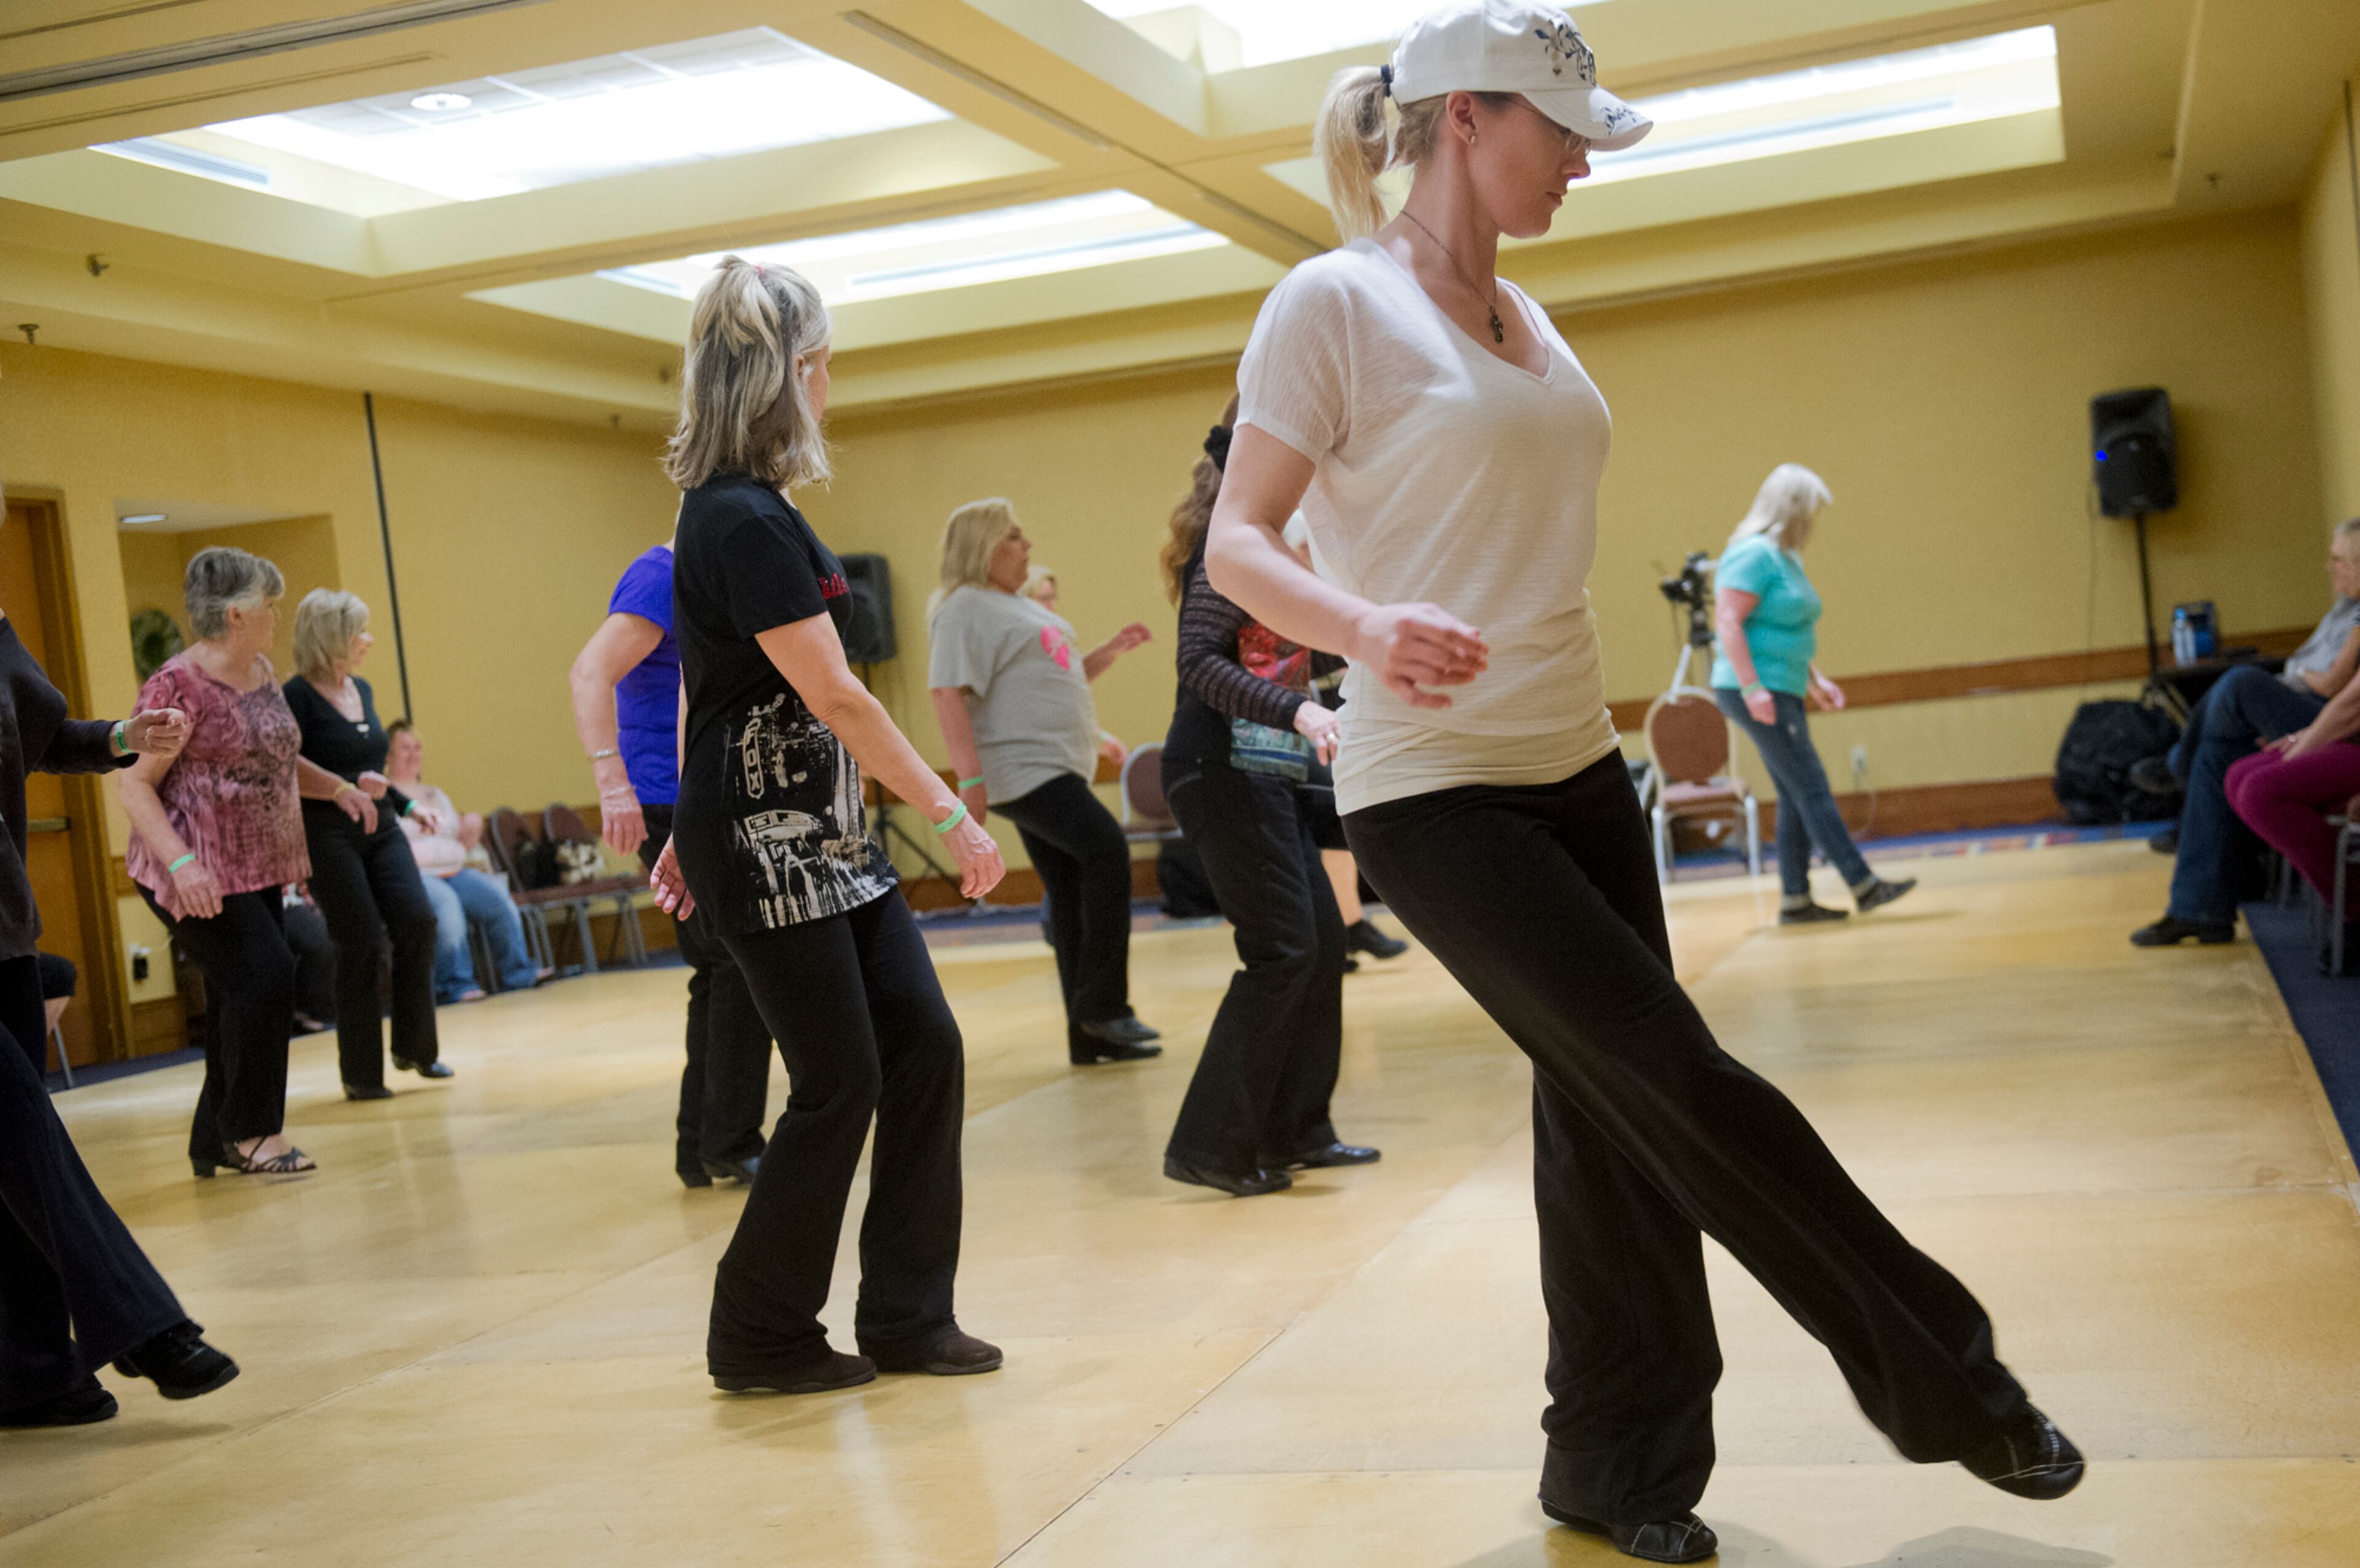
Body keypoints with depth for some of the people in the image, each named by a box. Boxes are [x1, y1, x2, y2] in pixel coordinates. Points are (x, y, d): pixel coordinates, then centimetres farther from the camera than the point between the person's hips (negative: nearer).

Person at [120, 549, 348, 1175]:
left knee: (241, 999, 10)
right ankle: (250, 1132, -1)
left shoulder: (261, 672, 10)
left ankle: (214, 1143, 22)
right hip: (202, 877, -9)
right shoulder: (179, 685, -16)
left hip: (257, 868, 9)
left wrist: (335, 787, 10)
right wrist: (180, 862, -29)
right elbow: (133, 782, -18)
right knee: (265, 977, -16)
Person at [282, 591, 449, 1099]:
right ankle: (361, 1075, 5)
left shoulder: (362, 690, 14)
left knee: (417, 921, -9)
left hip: (380, 829, 7)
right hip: (328, 836, -7)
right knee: (361, 946, -7)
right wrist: (344, 787, -23)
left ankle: (414, 1048, 6)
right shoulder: (297, 698, -9)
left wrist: (407, 804, 20)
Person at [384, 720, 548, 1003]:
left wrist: (473, 830, 4)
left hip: (453, 871, 6)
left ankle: (517, 974, -13)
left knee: (497, 895, -20)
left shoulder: (436, 795, 25)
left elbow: (460, 846, 26)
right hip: (413, 874, -6)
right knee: (446, 902, -36)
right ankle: (455, 985, -30)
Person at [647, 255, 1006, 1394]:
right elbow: (834, 695, -20)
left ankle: (907, 1314, 15)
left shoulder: (741, 510, 13)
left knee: (924, 1047, 6)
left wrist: (694, 826, 22)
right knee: (840, 1085, -3)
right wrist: (952, 813, -16)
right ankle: (760, 1339, 14)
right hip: (764, 843, -9)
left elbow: (707, 682, 18)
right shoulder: (742, 519, -18)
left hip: (825, 836, 10)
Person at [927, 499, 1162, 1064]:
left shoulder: (1022, 607, 22)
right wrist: (970, 778, -25)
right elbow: (947, 694, -17)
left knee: (1072, 891, 6)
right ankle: (1103, 1006, -17)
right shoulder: (966, 609, -8)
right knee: (1107, 850, -22)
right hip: (1022, 768, -10)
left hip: (1057, 770, 10)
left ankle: (1090, 1035, 9)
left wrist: (1111, 651, 14)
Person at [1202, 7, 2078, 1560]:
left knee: (1611, 1114, 8)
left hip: (1577, 767, 8)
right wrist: (1367, 626, -31)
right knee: (1680, 1083, -8)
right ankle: (1949, 1387, 7)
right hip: (1434, 789, -8)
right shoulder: (1334, 301, -8)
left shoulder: (1525, 317, 14)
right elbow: (1238, 544, -11)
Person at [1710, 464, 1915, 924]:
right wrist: (1752, 687, -26)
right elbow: (1728, 622, -21)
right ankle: (1863, 886, -8)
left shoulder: (1785, 558, 17)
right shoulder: (1754, 555, -14)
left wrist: (1815, 680, 21)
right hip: (1758, 694, -10)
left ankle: (1795, 901, 12)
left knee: (1796, 797, 9)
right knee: (1812, 790, -9)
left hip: (1784, 693, 10)